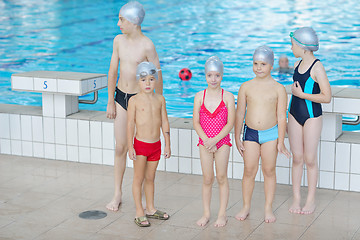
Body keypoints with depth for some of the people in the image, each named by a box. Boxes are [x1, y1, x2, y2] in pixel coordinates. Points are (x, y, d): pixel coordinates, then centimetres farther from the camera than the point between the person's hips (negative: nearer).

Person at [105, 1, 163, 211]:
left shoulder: (147, 46, -15)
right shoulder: (119, 40, 2)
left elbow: (158, 77, -9)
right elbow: (113, 72, 9)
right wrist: (110, 101, 9)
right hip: (121, 97, 5)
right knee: (121, 148, 8)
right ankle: (117, 194, 19)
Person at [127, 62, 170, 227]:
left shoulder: (160, 99, 3)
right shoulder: (134, 100, -8)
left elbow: (164, 122, 7)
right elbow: (130, 124, -8)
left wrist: (167, 145, 7)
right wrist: (130, 147, -11)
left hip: (156, 144, 4)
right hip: (140, 145, -4)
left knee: (150, 178, 15)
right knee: (138, 179, 3)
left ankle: (150, 209, 28)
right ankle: (139, 213, 10)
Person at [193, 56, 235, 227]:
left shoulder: (228, 97, -5)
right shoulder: (199, 96, 1)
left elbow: (230, 123, -9)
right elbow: (196, 122, -2)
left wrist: (215, 140, -16)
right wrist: (206, 140, -14)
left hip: (222, 141, -1)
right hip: (204, 142, 2)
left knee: (221, 178, 4)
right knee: (207, 179, 6)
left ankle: (222, 214, 14)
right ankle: (206, 214, 16)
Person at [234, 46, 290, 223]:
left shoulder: (278, 89, -4)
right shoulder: (246, 87, 0)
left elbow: (281, 116, -3)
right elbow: (239, 113, 5)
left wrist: (280, 141, -5)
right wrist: (237, 138, 4)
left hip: (271, 133, -1)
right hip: (250, 133, 1)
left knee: (269, 171, 7)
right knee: (249, 171, 3)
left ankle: (268, 208, 18)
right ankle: (246, 207, 17)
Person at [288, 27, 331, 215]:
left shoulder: (317, 67, -16)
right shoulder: (297, 65, 6)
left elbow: (326, 97, -20)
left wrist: (301, 94, -17)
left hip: (312, 116, -6)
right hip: (295, 115, 6)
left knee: (310, 159, 3)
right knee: (297, 158, 9)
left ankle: (311, 200, 16)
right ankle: (296, 198, 18)